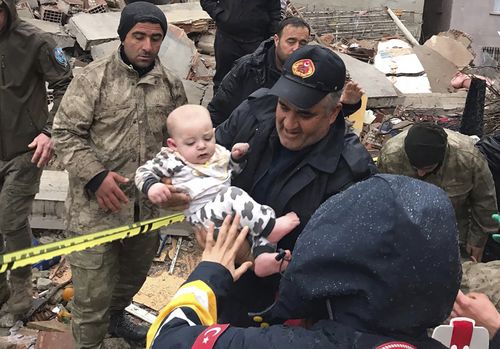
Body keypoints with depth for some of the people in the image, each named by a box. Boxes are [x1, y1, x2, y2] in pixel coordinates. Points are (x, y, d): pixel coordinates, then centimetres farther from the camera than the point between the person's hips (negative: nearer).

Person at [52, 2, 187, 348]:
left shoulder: (172, 85, 3)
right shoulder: (93, 77, -9)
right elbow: (66, 133, -8)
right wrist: (95, 175, -19)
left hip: (146, 205, 5)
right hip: (96, 206, -4)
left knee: (135, 273, 26)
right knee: (92, 290, 1)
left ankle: (115, 315, 54)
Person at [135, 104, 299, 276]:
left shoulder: (219, 152, 19)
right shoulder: (171, 160, 3)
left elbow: (237, 171, 34)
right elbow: (144, 171, 6)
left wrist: (237, 157, 11)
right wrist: (151, 186, -16)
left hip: (235, 210, 7)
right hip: (202, 213, -7)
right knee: (233, 196, -32)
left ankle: (263, 255, -26)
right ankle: (270, 227, -30)